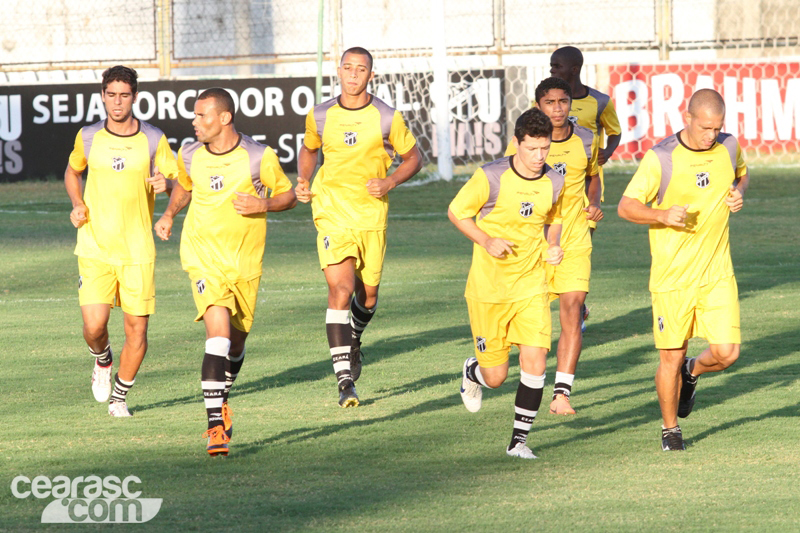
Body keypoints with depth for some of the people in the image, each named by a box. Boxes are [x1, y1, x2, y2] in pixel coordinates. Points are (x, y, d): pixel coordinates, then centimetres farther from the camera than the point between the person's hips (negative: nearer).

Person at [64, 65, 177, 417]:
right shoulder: (88, 138, 2)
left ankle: (120, 396, 19)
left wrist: (166, 184, -19)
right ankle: (102, 361, 23)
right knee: (94, 326, -13)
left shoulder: (154, 140, -1)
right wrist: (77, 204, 3)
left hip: (137, 251, 0)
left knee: (136, 328, -2)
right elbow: (72, 171, 22)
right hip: (95, 248, 0)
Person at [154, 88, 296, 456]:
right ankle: (216, 425, -24)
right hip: (204, 256, -1)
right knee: (218, 331, -20)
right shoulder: (190, 157, 0)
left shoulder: (259, 157, -9)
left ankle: (221, 401, 45)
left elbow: (288, 196, 2)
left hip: (246, 261, 1)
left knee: (236, 341, 14)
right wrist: (169, 215, 7)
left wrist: (262, 205, -16)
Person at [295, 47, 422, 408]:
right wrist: (303, 181, 3)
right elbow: (308, 150, 21)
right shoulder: (320, 116, 1)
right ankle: (345, 379, -19)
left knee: (368, 295, 9)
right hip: (331, 212, -1)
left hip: (371, 213, 1)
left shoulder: (387, 118, -3)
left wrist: (390, 182, -10)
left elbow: (413, 157, 7)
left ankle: (353, 339, 46)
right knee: (340, 287, -17)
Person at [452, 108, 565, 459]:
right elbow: (456, 212, -4)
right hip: (488, 287, -3)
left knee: (535, 361, -12)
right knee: (495, 377, 3)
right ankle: (473, 372, 42)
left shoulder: (555, 183, -1)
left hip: (531, 287, 3)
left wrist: (553, 246, -2)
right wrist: (487, 241, -18)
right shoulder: (491, 178, -15)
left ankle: (519, 440, 3)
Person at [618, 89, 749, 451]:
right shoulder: (660, 158, -12)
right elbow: (626, 206, -8)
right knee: (671, 358, 2)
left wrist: (739, 193, 0)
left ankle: (693, 371, 29)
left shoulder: (729, 147, 1)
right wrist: (662, 215, -27)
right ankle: (670, 429, 24)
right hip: (672, 275, -3)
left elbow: (742, 173, 23)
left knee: (726, 353, -7)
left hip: (717, 273, 3)